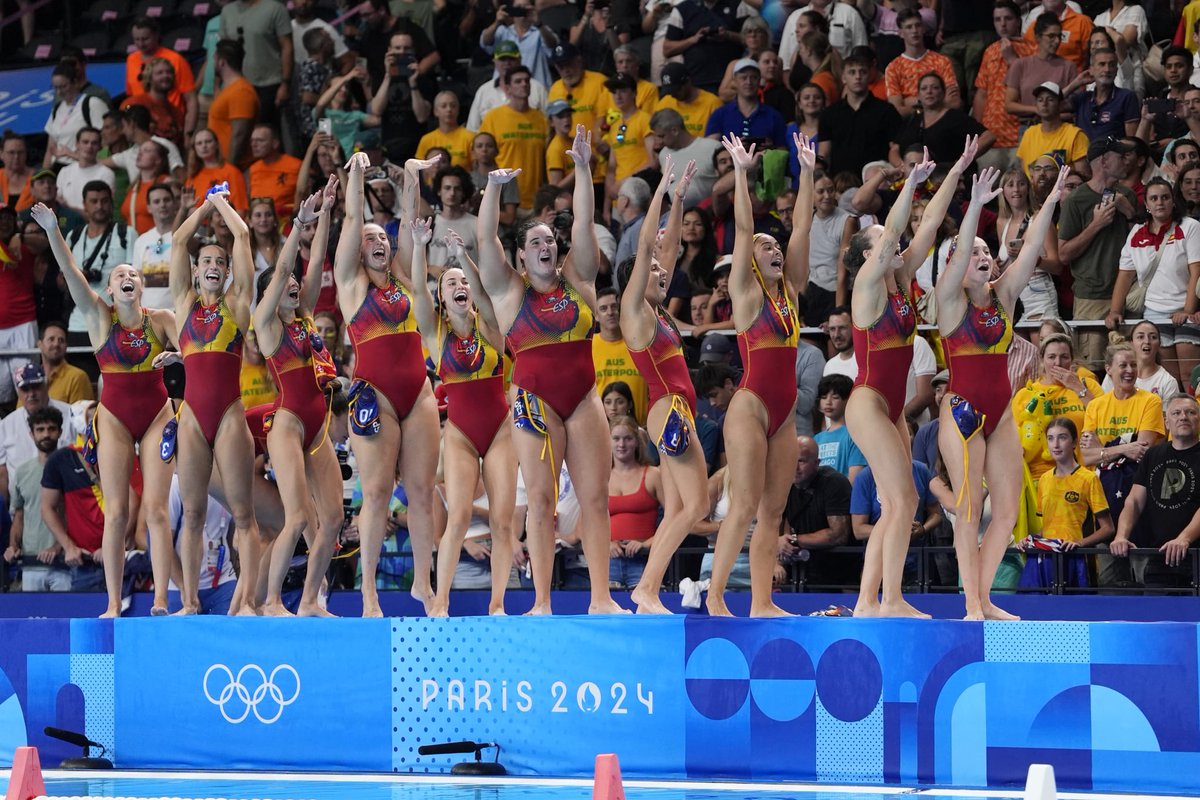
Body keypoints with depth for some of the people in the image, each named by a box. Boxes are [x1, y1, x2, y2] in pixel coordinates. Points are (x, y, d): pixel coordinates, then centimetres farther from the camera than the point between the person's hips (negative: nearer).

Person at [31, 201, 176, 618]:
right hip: (115, 417, 0)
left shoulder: (162, 320, 1)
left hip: (157, 415, 0)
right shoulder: (99, 317, -1)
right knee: (116, 512, -4)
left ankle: (160, 600, -12)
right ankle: (113, 604, -4)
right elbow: (71, 273, -12)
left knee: (156, 508, -7)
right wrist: (52, 231, -25)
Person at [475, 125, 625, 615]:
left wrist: (583, 169, -4)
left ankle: (601, 598, 0)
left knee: (595, 497, -1)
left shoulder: (576, 280, 11)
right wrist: (494, 186, -15)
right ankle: (541, 603, -5)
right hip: (535, 400, -2)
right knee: (541, 501, -5)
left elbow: (584, 224, 4)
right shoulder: (509, 291, 5)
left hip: (583, 399, 2)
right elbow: (486, 238, -4)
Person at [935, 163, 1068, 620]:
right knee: (969, 509, -6)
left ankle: (985, 599, 13)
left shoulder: (1003, 295, 9)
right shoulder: (950, 300, -4)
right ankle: (973, 606, -5)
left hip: (1001, 413, 6)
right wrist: (976, 205, -30)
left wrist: (1051, 202, -9)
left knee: (1008, 508, 3)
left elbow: (1031, 250, 1)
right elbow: (959, 253, -18)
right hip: (962, 410, -5)